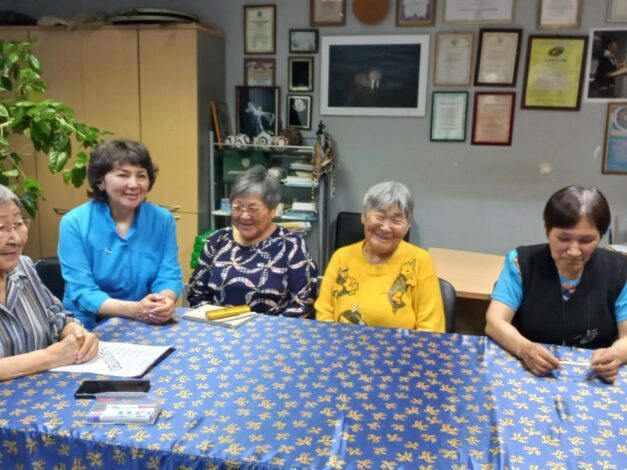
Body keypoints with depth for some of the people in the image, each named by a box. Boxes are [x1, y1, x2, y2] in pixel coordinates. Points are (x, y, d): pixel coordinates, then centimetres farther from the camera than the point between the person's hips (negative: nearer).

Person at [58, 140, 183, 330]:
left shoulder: (163, 219, 2)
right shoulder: (74, 223, -7)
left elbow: (169, 275, -1)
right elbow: (82, 292, -13)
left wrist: (165, 301, -24)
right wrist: (133, 309, -28)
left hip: (148, 327, 3)